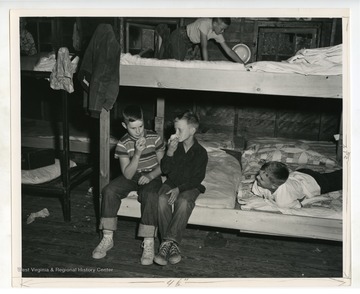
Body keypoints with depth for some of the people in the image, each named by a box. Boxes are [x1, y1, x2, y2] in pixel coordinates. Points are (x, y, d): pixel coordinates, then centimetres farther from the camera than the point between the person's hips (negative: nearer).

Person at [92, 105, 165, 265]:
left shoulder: (154, 138, -9)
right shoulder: (122, 144, -10)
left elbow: (162, 164, -1)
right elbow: (128, 174, -15)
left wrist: (150, 175, -20)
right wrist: (137, 153, -28)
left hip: (151, 176, -2)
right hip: (132, 176, 2)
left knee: (150, 195, -35)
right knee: (109, 191, -25)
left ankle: (148, 243, -28)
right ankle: (107, 239, -15)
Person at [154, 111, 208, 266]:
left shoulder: (200, 152, -7)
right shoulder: (174, 146, 3)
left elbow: (197, 178, -8)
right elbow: (165, 170, -1)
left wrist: (180, 189, -20)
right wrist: (170, 152, -16)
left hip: (190, 186, -3)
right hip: (172, 182, 3)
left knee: (184, 201, -36)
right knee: (162, 199, -29)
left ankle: (167, 242, -33)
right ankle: (172, 245, -29)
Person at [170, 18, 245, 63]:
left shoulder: (218, 34, -14)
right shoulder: (205, 24, -34)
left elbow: (229, 51, -12)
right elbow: (204, 47, -35)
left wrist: (243, 64, -18)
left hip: (189, 42, 7)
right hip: (179, 37, -7)